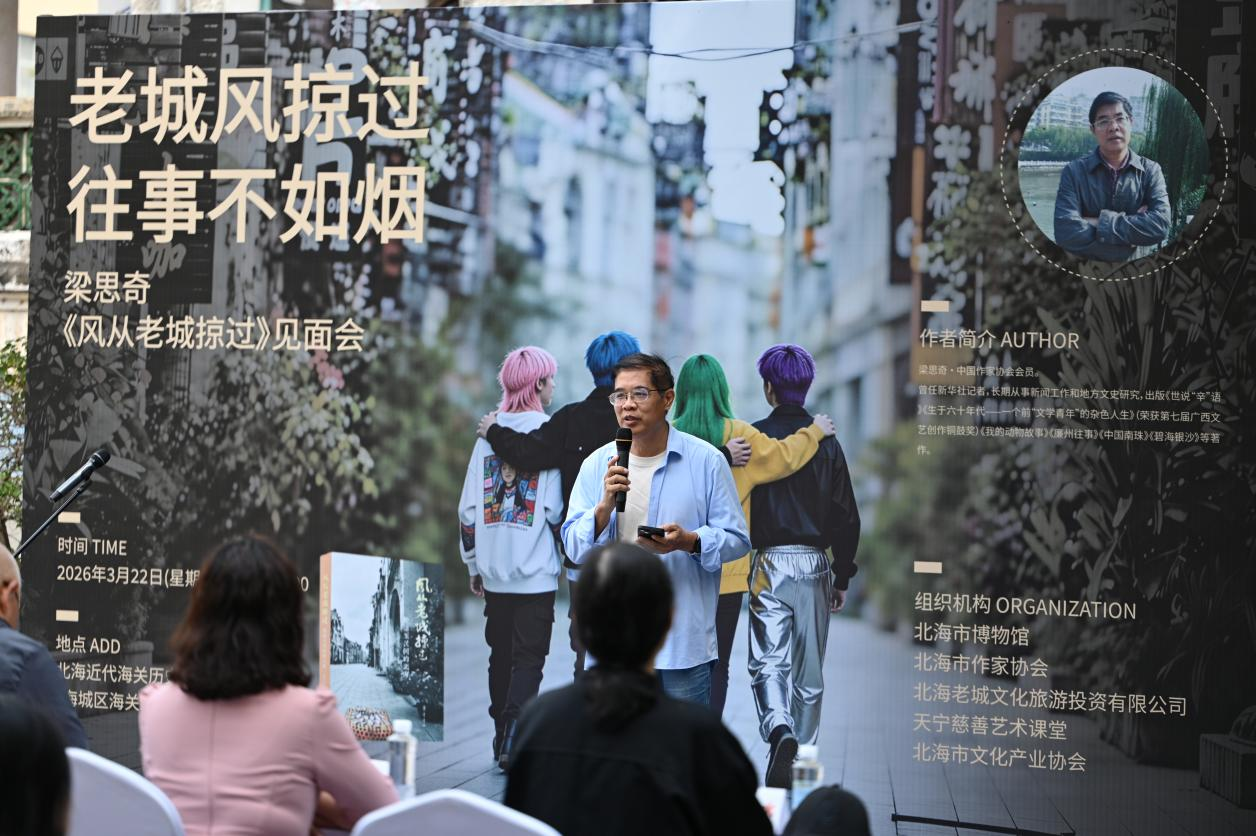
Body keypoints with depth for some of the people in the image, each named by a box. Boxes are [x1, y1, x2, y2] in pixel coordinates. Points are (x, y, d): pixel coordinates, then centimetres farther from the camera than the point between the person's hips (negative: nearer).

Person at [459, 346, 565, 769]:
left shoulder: (489, 432, 6)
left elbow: (468, 507, 7)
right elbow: (555, 507, -12)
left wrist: (473, 563, 16)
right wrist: (569, 552, 4)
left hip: (493, 570, 5)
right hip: (536, 570, -5)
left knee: (501, 653, 15)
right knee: (529, 657, -2)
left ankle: (502, 736, 21)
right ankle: (513, 741, -11)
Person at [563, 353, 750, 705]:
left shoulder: (706, 461, -1)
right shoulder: (596, 464, 7)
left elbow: (736, 538, -1)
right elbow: (574, 547, 2)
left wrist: (688, 541, -19)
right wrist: (605, 506, -15)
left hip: (684, 640, -2)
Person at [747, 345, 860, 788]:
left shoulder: (753, 436, -4)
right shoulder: (826, 442, 4)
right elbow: (847, 518, 5)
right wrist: (842, 577, 12)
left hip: (769, 563, -3)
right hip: (814, 565, 3)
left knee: (768, 660, -2)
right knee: (809, 670, 12)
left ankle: (780, 730, -28)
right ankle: (800, 759, 19)